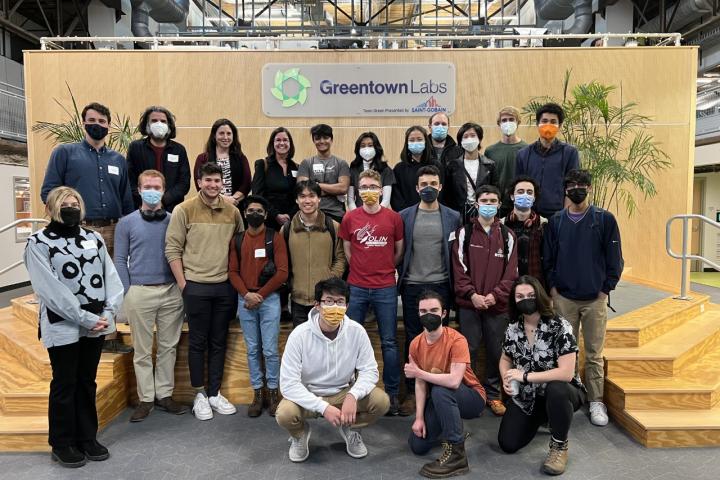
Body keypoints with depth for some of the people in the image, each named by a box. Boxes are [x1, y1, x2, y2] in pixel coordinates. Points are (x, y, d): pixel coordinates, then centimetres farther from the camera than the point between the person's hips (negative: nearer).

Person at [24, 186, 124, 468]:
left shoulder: (94, 238, 9)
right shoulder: (38, 243, -6)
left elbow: (110, 276, 3)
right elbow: (50, 289, -15)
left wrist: (108, 313, -11)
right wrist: (85, 319, -18)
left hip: (96, 326, 4)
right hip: (62, 327, -4)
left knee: (87, 383, 15)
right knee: (64, 386, 8)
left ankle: (87, 438, 29)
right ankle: (62, 444, 24)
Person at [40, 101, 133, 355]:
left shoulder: (118, 160, 17)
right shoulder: (65, 152, 5)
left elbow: (126, 199, 18)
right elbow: (48, 191, 0)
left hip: (112, 232, 4)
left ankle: (108, 336, 18)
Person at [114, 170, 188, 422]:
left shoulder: (173, 220, 6)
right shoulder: (126, 223, 3)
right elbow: (120, 260, 2)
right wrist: (127, 293, -4)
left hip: (171, 292, 2)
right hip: (140, 292, -1)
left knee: (169, 346, 8)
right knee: (142, 349, 7)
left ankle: (164, 394, 21)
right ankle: (146, 398, 19)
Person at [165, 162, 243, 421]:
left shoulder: (232, 211, 4)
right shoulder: (184, 210, -5)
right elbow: (172, 249, -5)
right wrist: (182, 284, -8)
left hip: (225, 286, 3)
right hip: (196, 286, -3)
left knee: (218, 342, 11)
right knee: (198, 342, 7)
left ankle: (215, 393, 24)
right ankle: (199, 394, 22)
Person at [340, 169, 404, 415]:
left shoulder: (394, 218, 1)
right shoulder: (350, 218, 2)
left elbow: (399, 251, 10)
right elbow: (347, 251, 11)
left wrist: (384, 270, 10)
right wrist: (362, 270, 8)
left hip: (385, 288, 0)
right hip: (356, 288, 1)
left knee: (389, 343, 5)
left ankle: (392, 392, 17)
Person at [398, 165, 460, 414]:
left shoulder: (453, 217, 4)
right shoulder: (404, 216, 4)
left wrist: (453, 283, 0)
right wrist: (400, 274, -1)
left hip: (440, 286, 0)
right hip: (412, 286, 0)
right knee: (413, 339, 7)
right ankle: (412, 391, 17)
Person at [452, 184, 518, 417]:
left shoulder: (507, 235, 8)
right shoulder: (464, 232, 3)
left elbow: (511, 272, 3)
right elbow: (459, 268, -2)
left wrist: (495, 295, -10)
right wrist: (472, 294, -13)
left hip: (498, 305, 2)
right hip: (469, 304, -1)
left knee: (496, 351, 9)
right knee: (468, 350, 5)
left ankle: (493, 394, 24)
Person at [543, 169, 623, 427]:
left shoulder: (605, 219, 0)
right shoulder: (556, 221, 5)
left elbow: (615, 259, 1)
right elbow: (547, 258, 8)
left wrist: (605, 289, -3)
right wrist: (553, 288, 1)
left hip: (595, 299, -1)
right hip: (563, 298, 1)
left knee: (594, 354, 6)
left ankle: (596, 402, 18)